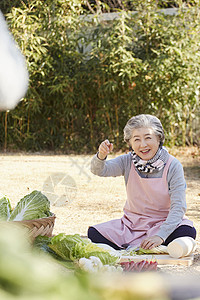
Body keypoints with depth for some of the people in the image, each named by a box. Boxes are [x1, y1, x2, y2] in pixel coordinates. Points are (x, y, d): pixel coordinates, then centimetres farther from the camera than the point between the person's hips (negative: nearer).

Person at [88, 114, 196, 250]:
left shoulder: (173, 166, -13)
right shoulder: (128, 161, -2)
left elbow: (178, 207, -19)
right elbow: (99, 170, -12)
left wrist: (161, 236, -32)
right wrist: (101, 156, -37)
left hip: (164, 223, -2)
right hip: (132, 223, 2)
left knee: (187, 232, -34)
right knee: (94, 234, -17)